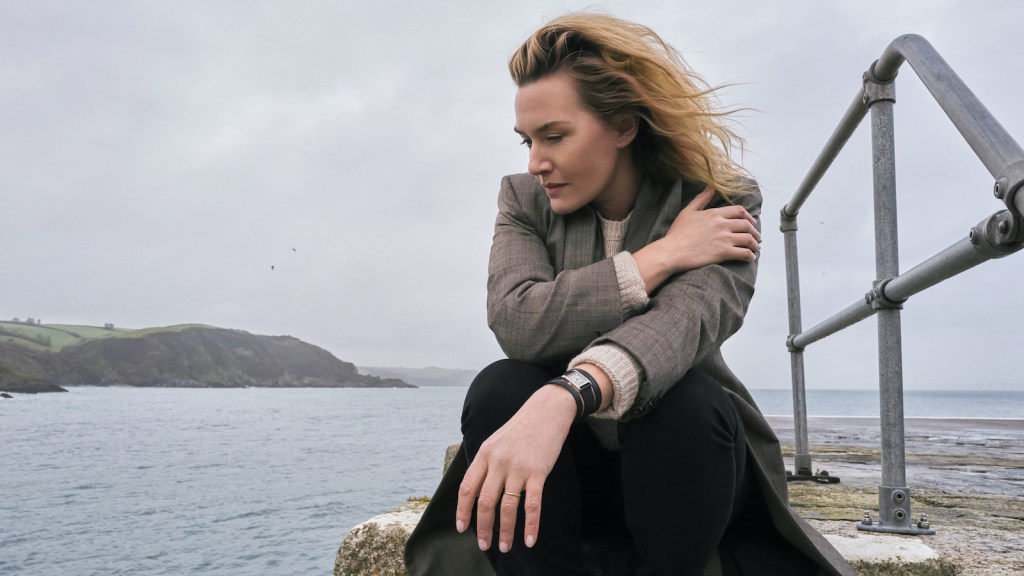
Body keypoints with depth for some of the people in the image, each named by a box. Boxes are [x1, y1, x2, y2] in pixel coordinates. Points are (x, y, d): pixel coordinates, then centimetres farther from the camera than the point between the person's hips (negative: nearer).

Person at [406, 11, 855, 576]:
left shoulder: (722, 205, -9)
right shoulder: (525, 200, -2)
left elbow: (686, 317, -30)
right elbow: (517, 324, -21)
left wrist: (560, 399, -50)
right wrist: (659, 256, -23)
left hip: (679, 461, -1)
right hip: (561, 466, 2)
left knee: (687, 400, -33)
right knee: (498, 389, -28)